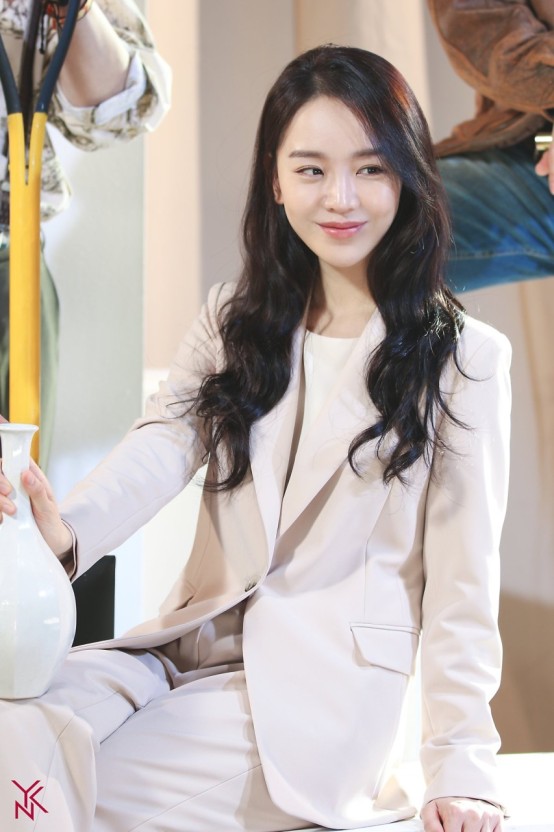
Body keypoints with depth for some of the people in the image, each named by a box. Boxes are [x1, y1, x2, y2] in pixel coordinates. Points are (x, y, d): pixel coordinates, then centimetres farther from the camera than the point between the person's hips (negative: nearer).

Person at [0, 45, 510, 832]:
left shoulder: (464, 356, -1)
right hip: (192, 641, 4)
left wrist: (459, 768, -2)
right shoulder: (233, 321, 12)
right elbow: (162, 445, -7)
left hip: (329, 683, -4)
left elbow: (461, 578, -1)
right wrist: (68, 525, -29)